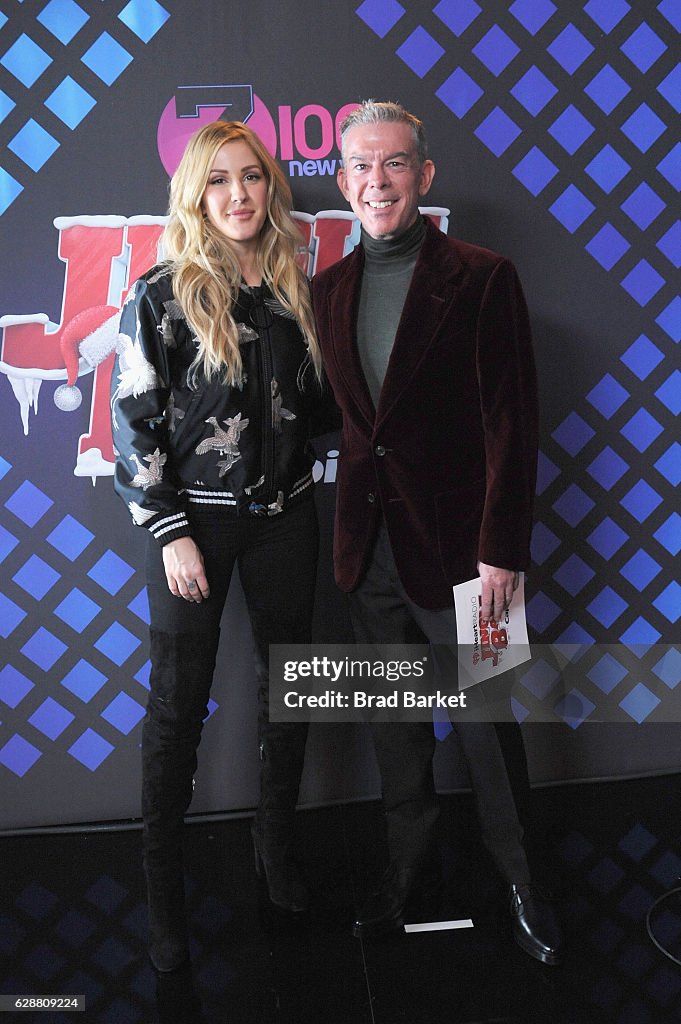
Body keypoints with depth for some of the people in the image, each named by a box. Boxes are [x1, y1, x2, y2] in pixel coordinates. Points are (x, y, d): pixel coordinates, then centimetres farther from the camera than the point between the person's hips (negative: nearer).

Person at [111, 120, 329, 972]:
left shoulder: (292, 286, 6)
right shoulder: (163, 294, -7)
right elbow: (134, 422, -9)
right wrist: (170, 533, -13)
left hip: (286, 512, 5)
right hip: (196, 517, -4)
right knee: (178, 704, 3)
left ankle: (277, 845, 33)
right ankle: (162, 885, 19)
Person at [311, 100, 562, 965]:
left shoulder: (482, 278, -8)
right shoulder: (329, 289, 8)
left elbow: (510, 424, -10)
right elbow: (335, 409, 11)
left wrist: (500, 551, -14)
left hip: (453, 543, -4)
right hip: (369, 545, 5)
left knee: (486, 723, 8)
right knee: (394, 723, 17)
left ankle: (518, 879, 30)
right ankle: (406, 867, 37)